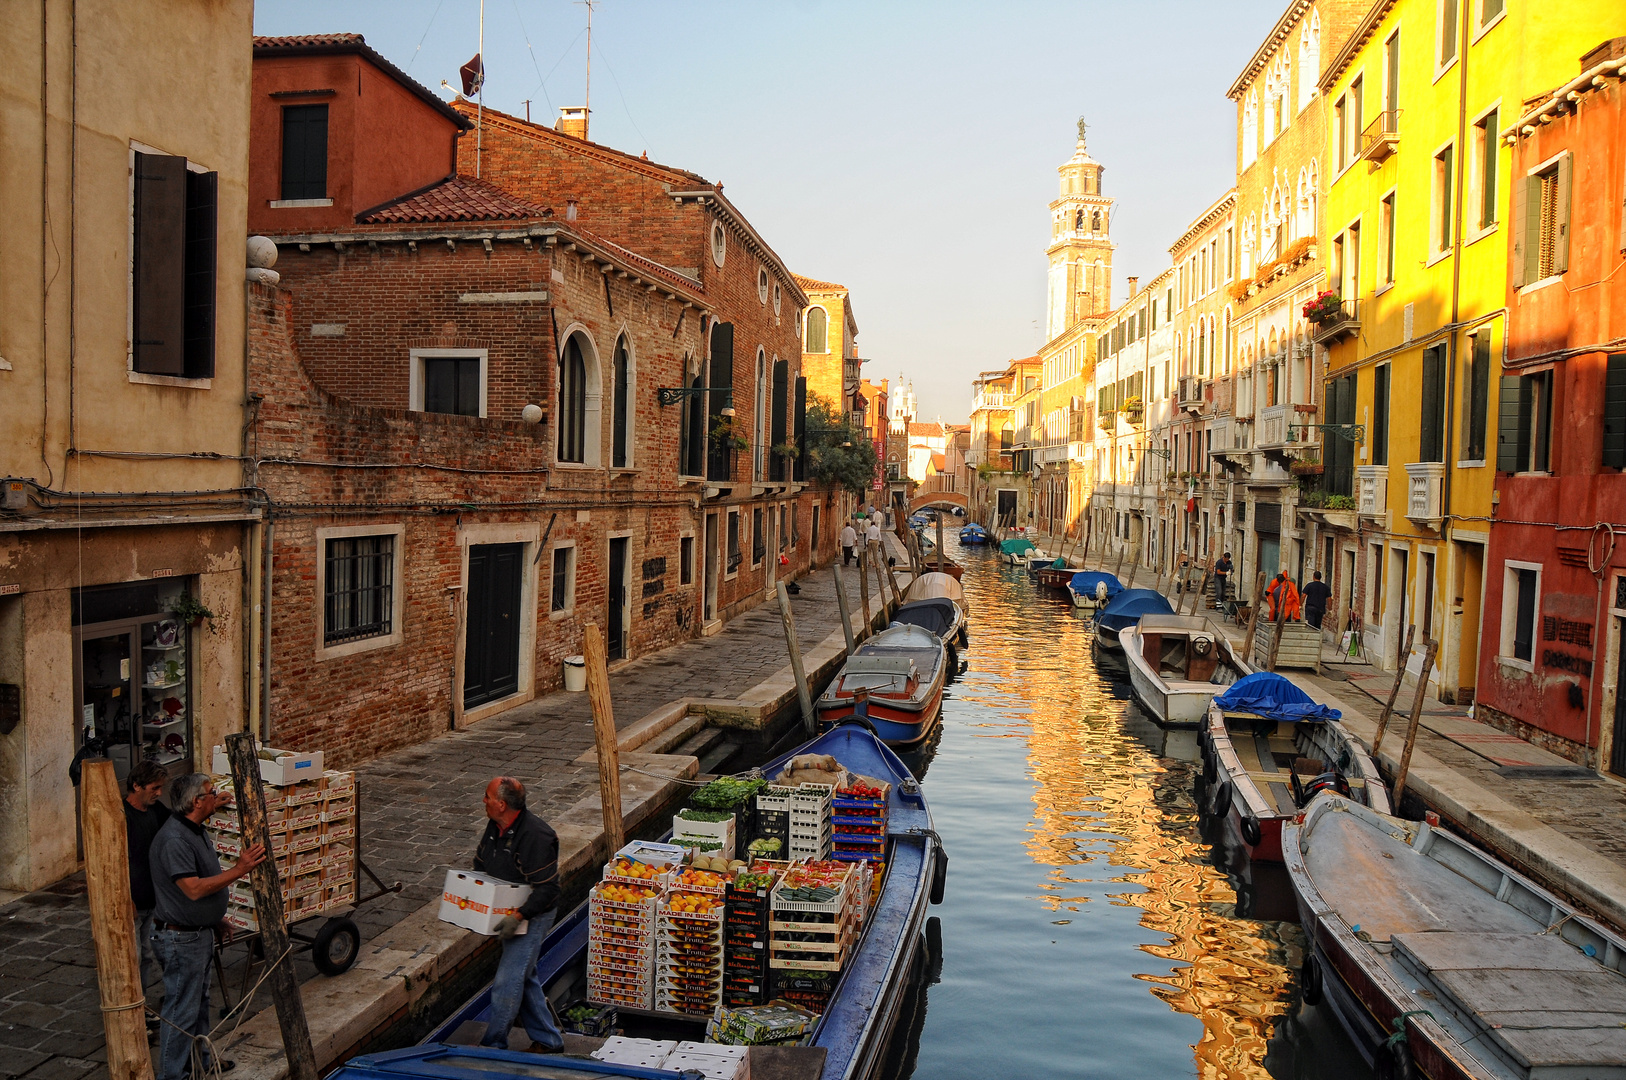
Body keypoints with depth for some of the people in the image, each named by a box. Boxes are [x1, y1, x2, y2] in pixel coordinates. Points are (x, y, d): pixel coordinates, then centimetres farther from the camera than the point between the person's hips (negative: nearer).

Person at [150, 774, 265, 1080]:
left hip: (199, 932, 11)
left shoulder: (194, 830, 7)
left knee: (199, 1000, 22)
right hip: (180, 937, -11)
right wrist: (238, 870, -29)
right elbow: (194, 888, -31)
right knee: (181, 1010, 0)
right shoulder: (174, 840, -26)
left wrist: (217, 918, 21)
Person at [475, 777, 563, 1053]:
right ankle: (548, 1040, 29)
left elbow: (547, 888, -26)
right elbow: (480, 865, 16)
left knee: (508, 981, -7)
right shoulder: (495, 827, 1)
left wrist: (518, 916, -30)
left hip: (533, 916, -9)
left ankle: (493, 1044, 7)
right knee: (524, 977, 16)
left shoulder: (536, 836, -26)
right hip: (509, 914, 9)